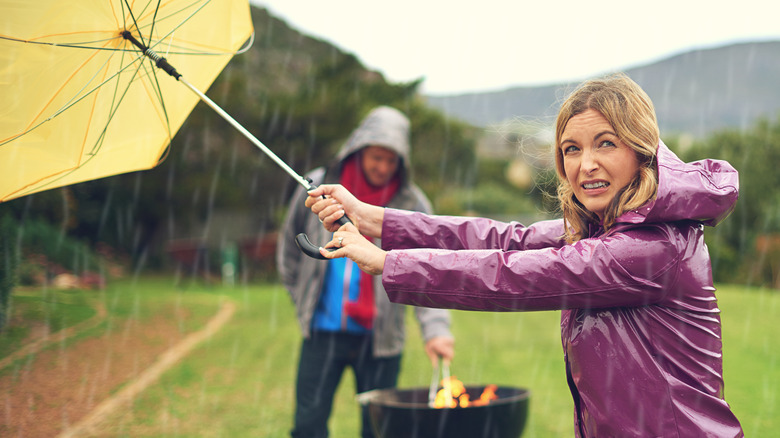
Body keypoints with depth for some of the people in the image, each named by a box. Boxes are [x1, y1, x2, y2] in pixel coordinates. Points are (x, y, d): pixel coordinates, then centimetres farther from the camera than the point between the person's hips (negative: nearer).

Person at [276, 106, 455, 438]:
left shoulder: (412, 205, -6)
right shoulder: (318, 187, -1)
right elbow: (289, 248, 14)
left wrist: (435, 328, -27)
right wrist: (303, 300, 12)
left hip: (380, 336, 0)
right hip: (323, 331, 1)